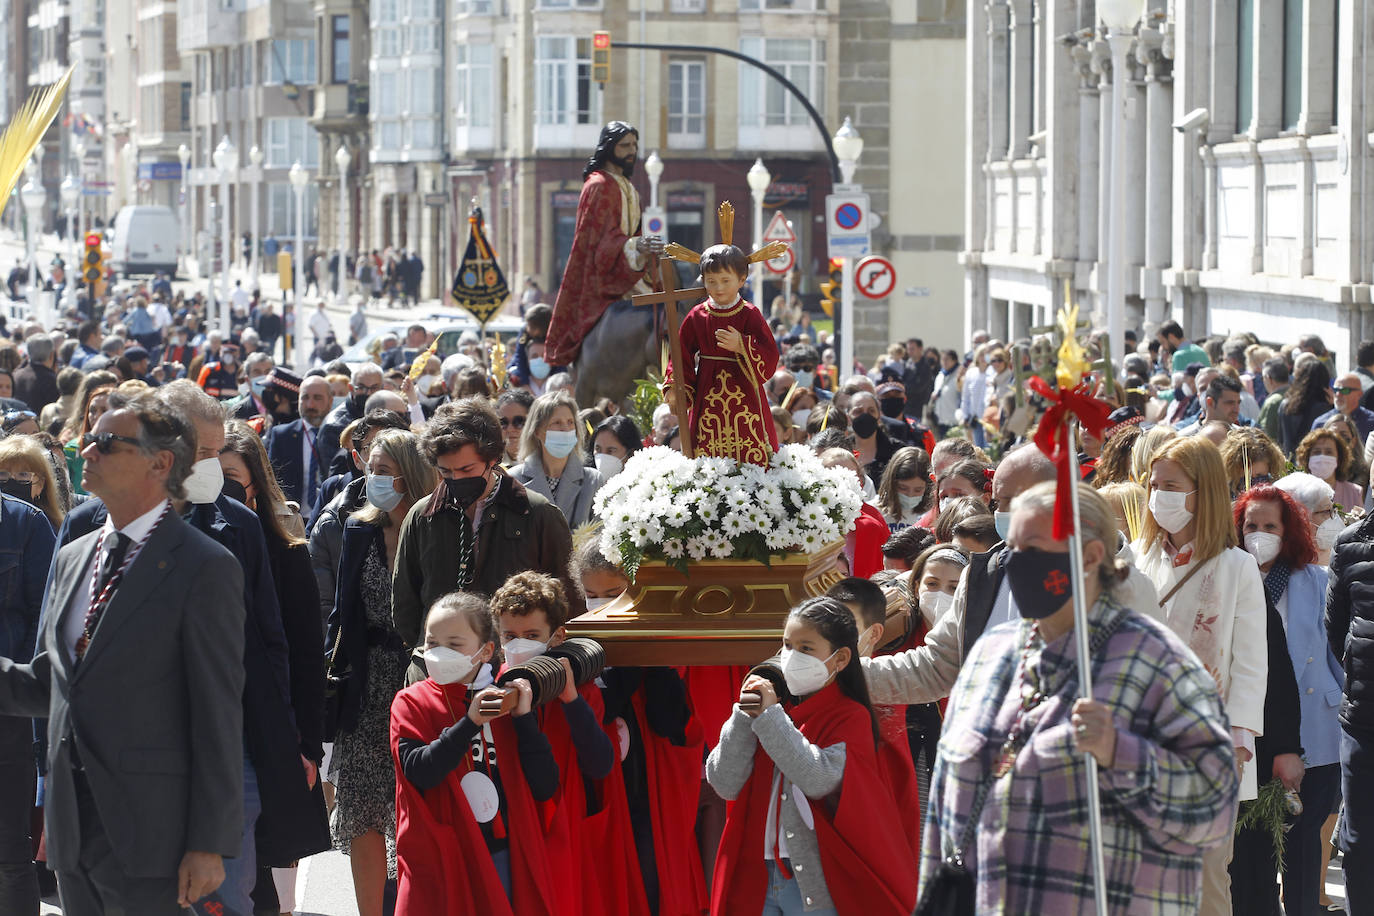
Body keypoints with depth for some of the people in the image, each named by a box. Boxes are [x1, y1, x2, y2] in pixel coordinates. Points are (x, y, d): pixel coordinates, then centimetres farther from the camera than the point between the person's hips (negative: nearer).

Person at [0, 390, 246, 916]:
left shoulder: (205, 568, -8)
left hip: (148, 836, -7)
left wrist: (210, 845, -14)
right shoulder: (71, 559, 15)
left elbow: (219, 718, -11)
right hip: (71, 831, 7)